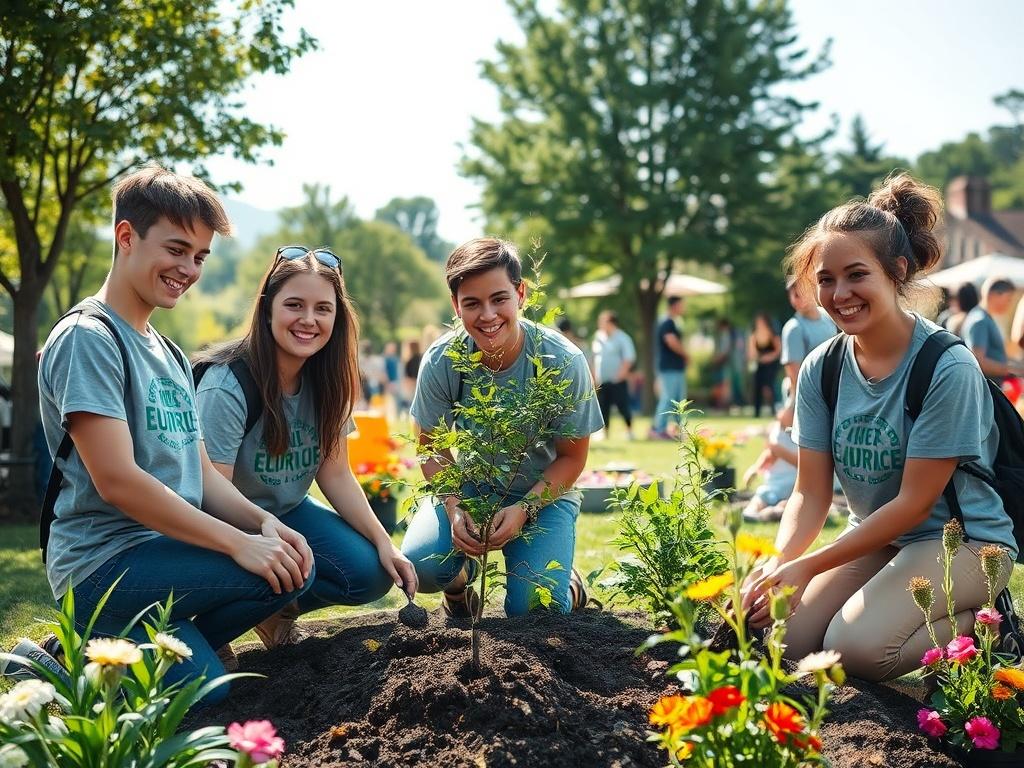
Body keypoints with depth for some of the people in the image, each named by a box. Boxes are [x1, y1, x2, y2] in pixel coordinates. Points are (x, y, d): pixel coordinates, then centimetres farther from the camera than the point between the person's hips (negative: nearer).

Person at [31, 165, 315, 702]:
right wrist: (238, 541, -22)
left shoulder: (169, 354, 18)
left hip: (164, 547, 9)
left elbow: (198, 472, 14)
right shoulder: (86, 339, -12)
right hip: (104, 562, -9)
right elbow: (117, 480, -21)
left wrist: (262, 520, -7)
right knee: (288, 573, -22)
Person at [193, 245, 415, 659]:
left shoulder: (326, 382, -4)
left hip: (287, 512, 6)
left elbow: (335, 474, 1)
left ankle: (276, 608, 12)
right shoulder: (228, 385, -26)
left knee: (372, 572, -13)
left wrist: (384, 542, -10)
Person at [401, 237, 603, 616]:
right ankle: (460, 578, 13)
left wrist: (524, 509, -25)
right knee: (420, 565, -26)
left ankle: (565, 583, 18)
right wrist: (453, 508, -24)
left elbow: (571, 457, -11)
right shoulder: (440, 361, -18)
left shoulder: (563, 361, -22)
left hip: (543, 491, -1)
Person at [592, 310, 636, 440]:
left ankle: (629, 431, 6)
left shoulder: (622, 338, -7)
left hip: (617, 380, -6)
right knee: (603, 407, 5)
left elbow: (629, 357, -9)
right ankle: (604, 432, 12)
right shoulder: (599, 337, 12)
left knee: (623, 405, -5)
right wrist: (595, 375, 13)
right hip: (602, 381, 6)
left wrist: (622, 372, -16)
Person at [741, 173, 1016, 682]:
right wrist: (778, 561, -26)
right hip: (875, 536, 6)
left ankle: (977, 627, 1)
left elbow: (915, 502, -20)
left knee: (856, 645, -27)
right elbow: (811, 493, -5)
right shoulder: (821, 369, -4)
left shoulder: (948, 368, -21)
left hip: (962, 539, -6)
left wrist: (809, 566, -23)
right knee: (785, 638, -10)